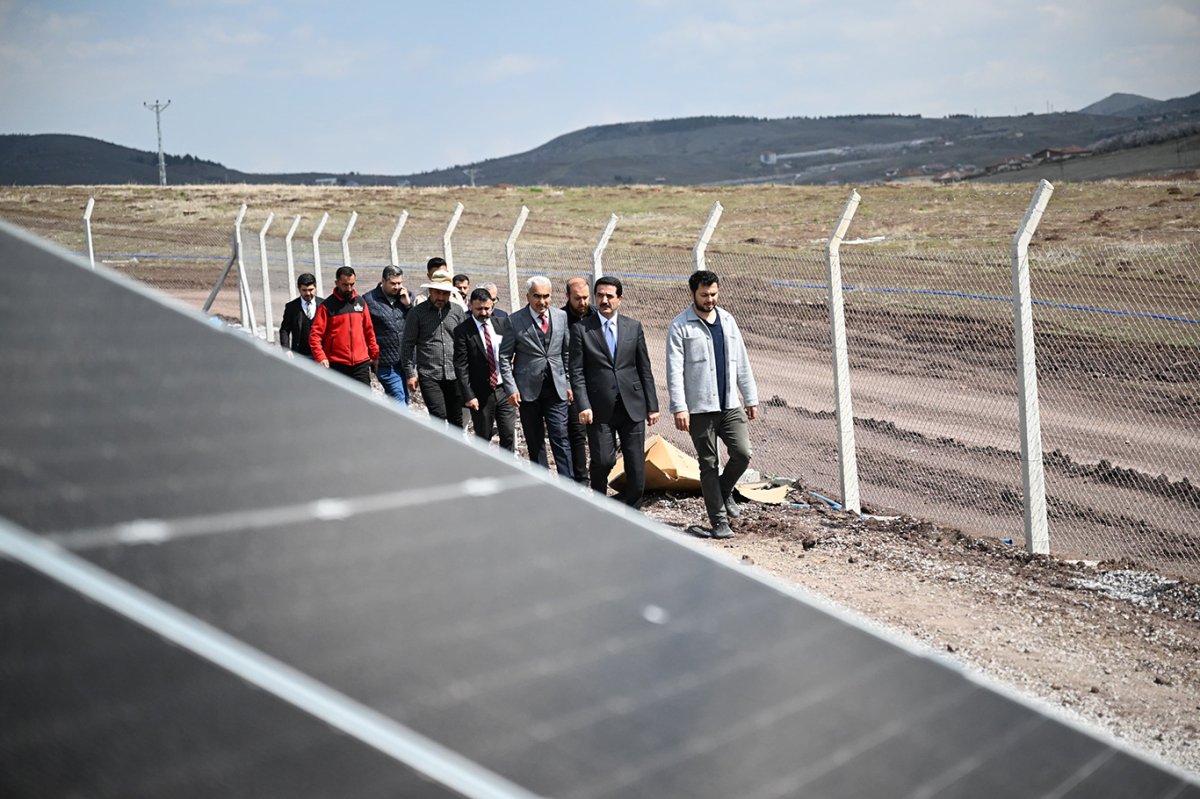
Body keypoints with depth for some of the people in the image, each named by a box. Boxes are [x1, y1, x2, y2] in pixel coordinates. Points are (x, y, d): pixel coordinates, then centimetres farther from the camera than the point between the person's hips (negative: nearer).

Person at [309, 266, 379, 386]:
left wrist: (374, 354, 13)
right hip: (337, 365, -3)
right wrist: (321, 357, -20)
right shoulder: (327, 306, -3)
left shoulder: (360, 302, 10)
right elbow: (315, 335, -7)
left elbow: (369, 330, 17)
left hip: (361, 363, 3)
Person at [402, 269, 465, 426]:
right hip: (429, 376, -3)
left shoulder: (457, 311, 9)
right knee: (439, 416, -14)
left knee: (456, 419, 8)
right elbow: (407, 345, 1)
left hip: (454, 376, 3)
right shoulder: (417, 313, 0)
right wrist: (410, 373, -4)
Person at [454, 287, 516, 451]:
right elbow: (460, 366, -9)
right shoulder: (463, 331, -7)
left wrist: (513, 385, -2)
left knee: (509, 435, 3)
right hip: (481, 394, -3)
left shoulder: (502, 324, 5)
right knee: (483, 438, 6)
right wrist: (468, 396, -14)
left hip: (504, 389, 3)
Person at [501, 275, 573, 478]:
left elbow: (567, 353, 12)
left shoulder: (561, 317, 5)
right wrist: (511, 388, -7)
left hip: (556, 388, 1)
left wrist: (569, 383, 7)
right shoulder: (515, 320, -4)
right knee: (535, 442, 7)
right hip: (528, 390, -1)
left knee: (560, 439, -5)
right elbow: (504, 358, -1)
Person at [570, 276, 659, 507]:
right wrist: (583, 406, -12)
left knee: (636, 464, 1)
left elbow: (645, 369, 10)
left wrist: (652, 406, 7)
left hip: (632, 406, 3)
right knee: (603, 461, -8)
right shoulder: (581, 329, 2)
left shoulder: (633, 327, 9)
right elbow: (577, 373, -2)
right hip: (600, 409, -2)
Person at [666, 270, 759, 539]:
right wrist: (679, 408, -16)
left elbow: (742, 363, 16)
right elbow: (675, 371, -9)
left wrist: (751, 398, 12)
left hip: (730, 405, 4)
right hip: (700, 408, -4)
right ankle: (719, 521, 10)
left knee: (742, 453, -8)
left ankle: (724, 492, 21)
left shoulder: (728, 320, 12)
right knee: (709, 465, 2)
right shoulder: (680, 326, -3)